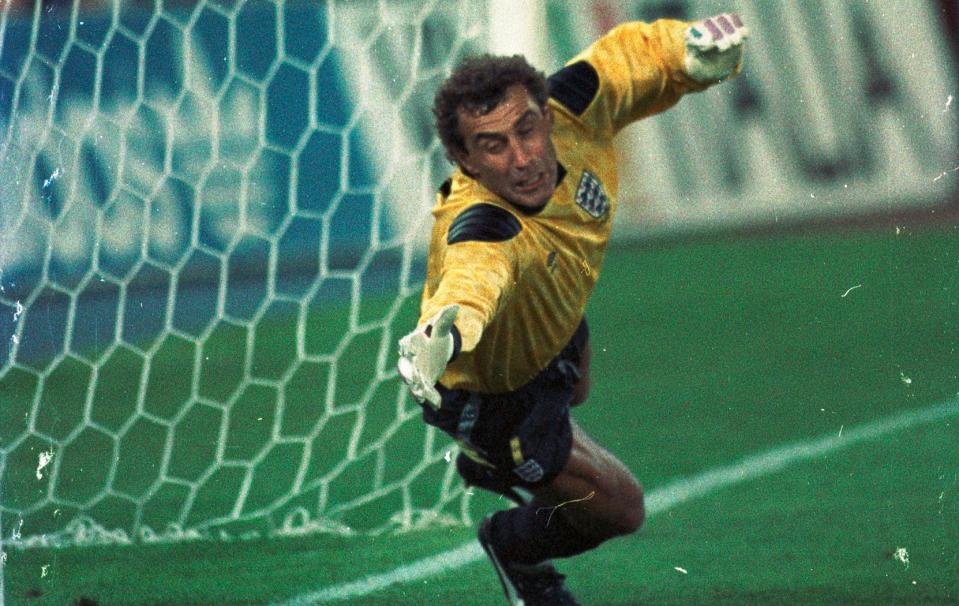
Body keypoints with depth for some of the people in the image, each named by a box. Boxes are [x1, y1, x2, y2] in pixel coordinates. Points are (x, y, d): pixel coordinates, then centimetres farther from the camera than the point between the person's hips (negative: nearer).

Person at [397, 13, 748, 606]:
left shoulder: (570, 107, -31)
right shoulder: (481, 228, -50)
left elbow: (633, 54, -12)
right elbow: (475, 270, -74)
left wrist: (690, 48, -34)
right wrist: (450, 322, -97)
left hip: (553, 327, 7)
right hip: (496, 389, -7)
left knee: (572, 389, 38)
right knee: (619, 507, 4)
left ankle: (489, 464, 69)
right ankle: (513, 546, 36)